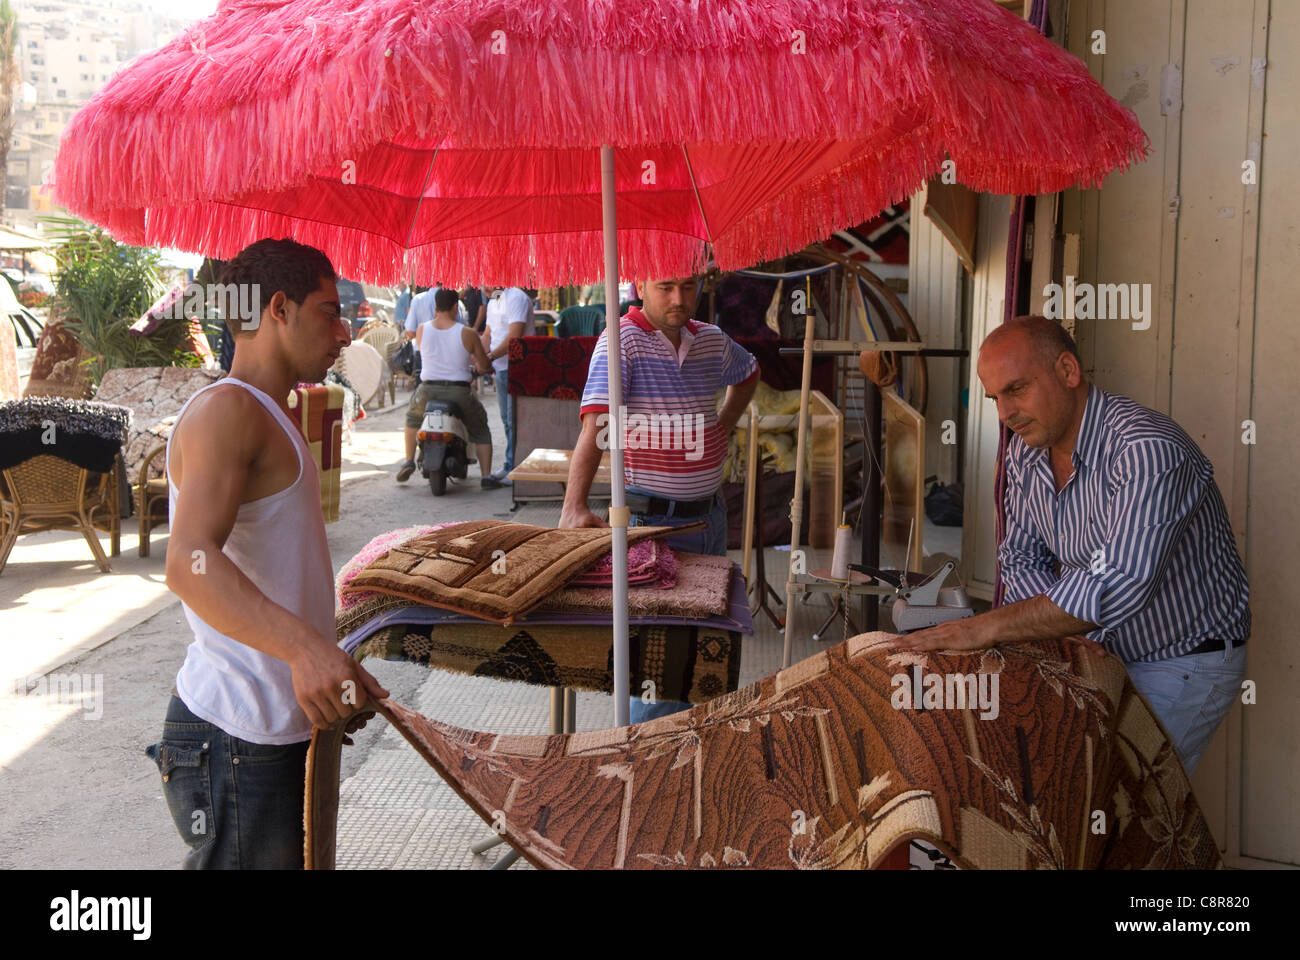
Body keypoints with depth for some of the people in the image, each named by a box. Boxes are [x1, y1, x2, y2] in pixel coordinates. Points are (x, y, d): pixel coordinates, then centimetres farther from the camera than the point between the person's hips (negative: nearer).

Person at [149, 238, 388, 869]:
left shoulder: (269, 418, 18)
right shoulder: (225, 409, -14)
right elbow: (190, 562, -29)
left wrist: (331, 676, 27)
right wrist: (303, 646, -42)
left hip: (278, 729, 10)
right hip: (236, 743, -10)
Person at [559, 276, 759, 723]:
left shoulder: (712, 341, 5)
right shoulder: (622, 340, -15)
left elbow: (748, 374, 30)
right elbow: (595, 424, -27)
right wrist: (574, 506, -39)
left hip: (711, 513, 7)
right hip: (655, 519, -7)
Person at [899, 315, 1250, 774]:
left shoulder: (1148, 449, -29)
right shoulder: (1025, 450, -2)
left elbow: (1119, 585, -38)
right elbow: (1023, 558, 5)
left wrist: (987, 627, -36)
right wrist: (1061, 632, -15)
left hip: (1185, 663, -7)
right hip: (1100, 651, 7)